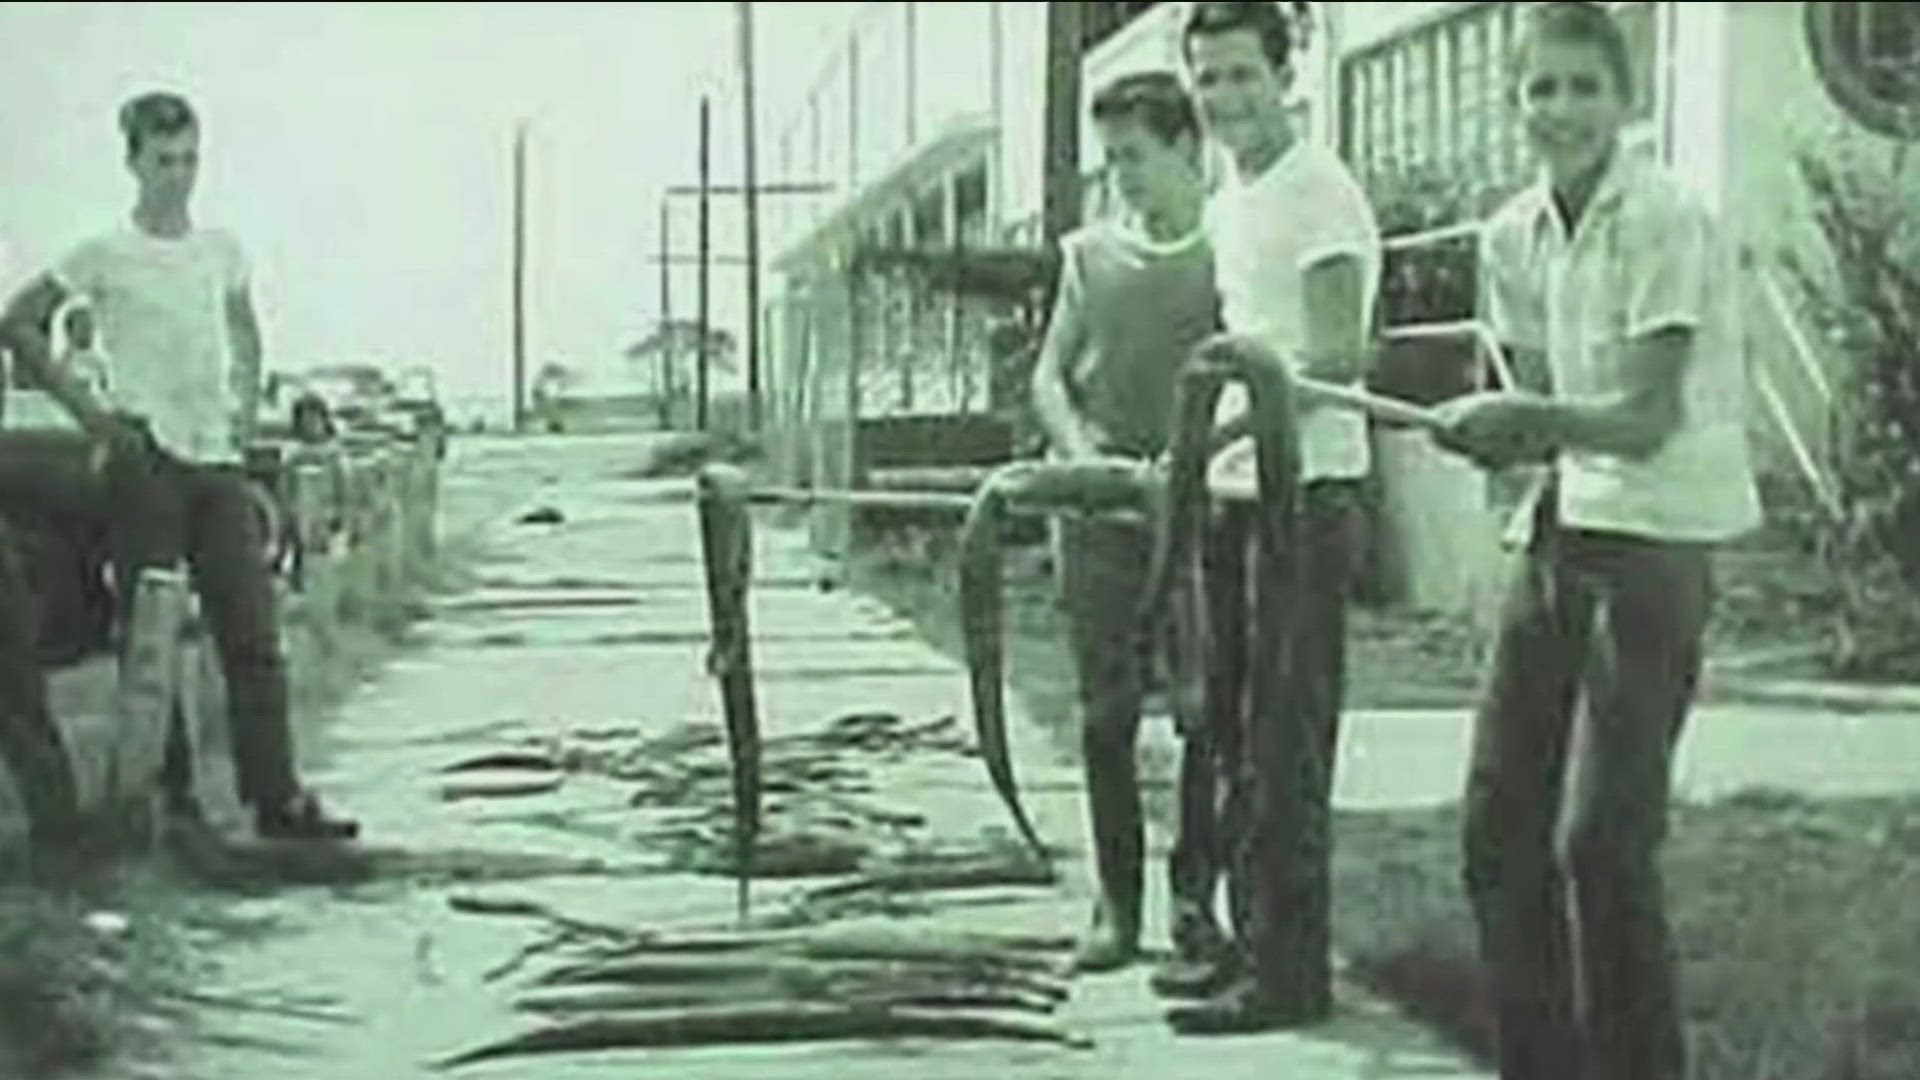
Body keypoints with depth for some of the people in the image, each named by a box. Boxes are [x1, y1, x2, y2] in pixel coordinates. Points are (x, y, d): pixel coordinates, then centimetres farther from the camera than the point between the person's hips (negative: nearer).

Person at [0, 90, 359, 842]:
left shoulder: (221, 251, 10)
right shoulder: (107, 256, -4)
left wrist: (245, 402, 11)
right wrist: (86, 408, -7)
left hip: (218, 458, 5)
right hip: (146, 459, -4)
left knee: (253, 633, 0)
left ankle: (278, 801, 2)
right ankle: (170, 799, 6)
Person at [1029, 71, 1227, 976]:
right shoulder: (1089, 253, 12)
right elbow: (1048, 375, 12)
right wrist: (1081, 455, -6)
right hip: (1100, 516, 3)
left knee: (1209, 713, -1)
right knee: (1106, 716, 4)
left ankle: (1195, 895, 11)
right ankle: (1117, 905, 11)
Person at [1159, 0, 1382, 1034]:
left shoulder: (1320, 193, -10)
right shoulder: (1228, 205, 18)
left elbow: (1341, 357, -18)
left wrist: (1223, 424, -28)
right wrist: (1198, 453, 13)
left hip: (1306, 493, -9)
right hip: (1235, 493, 9)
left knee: (1284, 748, -8)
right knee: (1233, 733, 13)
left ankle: (1291, 972, -3)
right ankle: (1254, 946, 22)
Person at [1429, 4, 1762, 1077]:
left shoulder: (1668, 222, -13)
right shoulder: (1515, 235, 9)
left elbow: (1647, 418, -18)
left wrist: (1533, 420, -32)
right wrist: (1496, 431, -3)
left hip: (1655, 549, -7)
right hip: (1561, 538, 8)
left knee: (1602, 841, -9)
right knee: (1500, 822, 8)